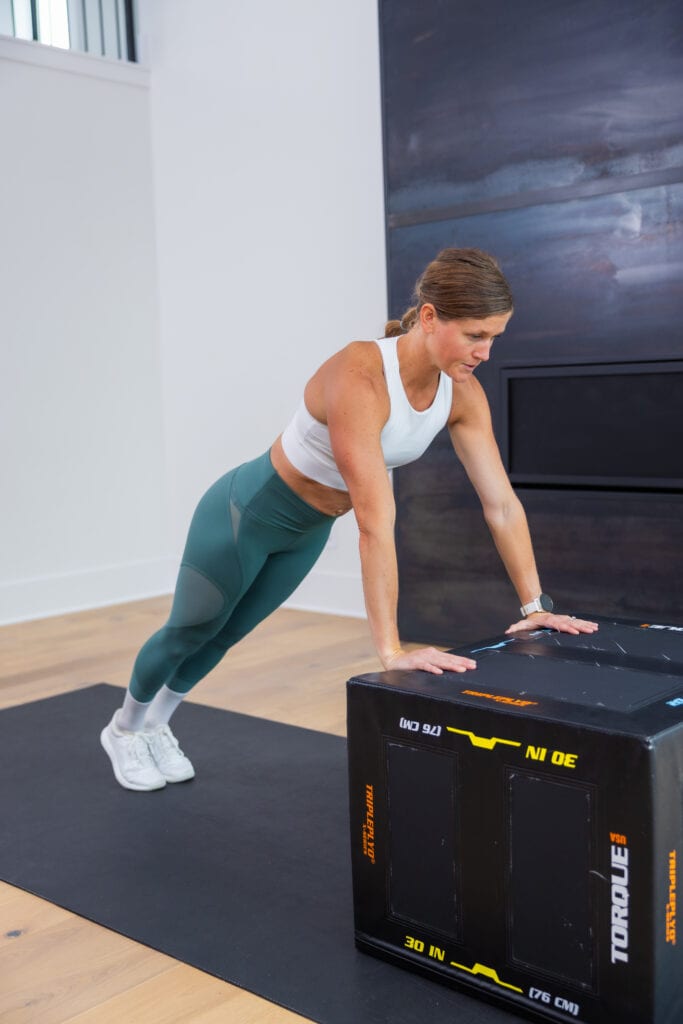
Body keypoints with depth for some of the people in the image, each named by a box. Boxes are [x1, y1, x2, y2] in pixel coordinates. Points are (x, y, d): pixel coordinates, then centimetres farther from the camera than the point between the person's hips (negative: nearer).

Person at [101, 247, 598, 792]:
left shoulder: (462, 393, -18)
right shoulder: (359, 377, -40)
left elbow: (502, 504, -13)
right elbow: (376, 520, -45)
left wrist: (535, 605, -14)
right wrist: (391, 649, -46)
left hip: (308, 529, 7)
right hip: (246, 511, -6)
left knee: (226, 634, 25)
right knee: (189, 632, 17)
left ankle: (156, 724, 51)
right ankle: (124, 729, 45)